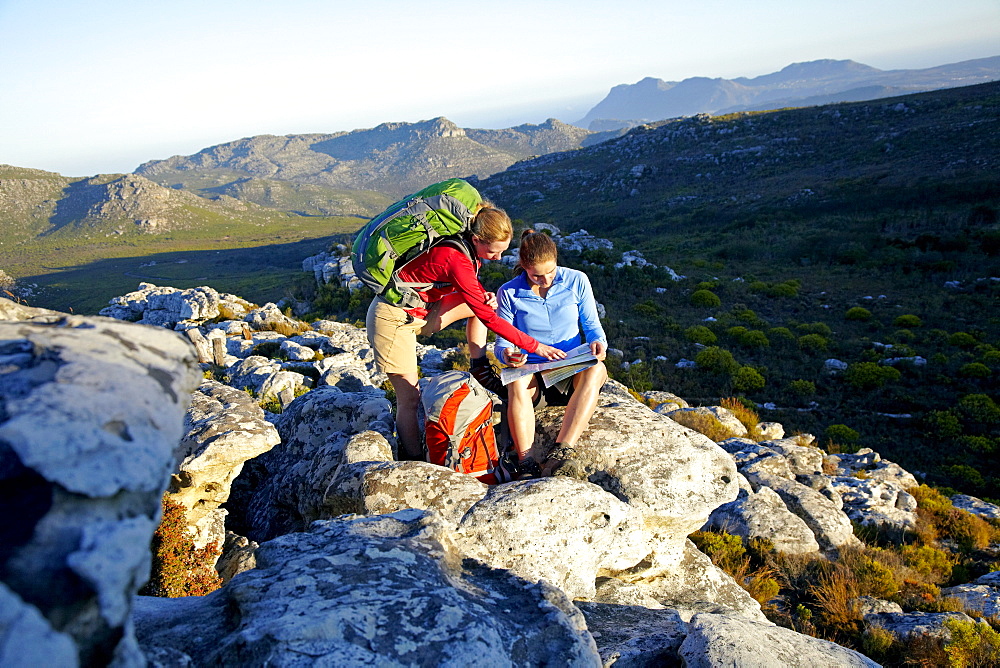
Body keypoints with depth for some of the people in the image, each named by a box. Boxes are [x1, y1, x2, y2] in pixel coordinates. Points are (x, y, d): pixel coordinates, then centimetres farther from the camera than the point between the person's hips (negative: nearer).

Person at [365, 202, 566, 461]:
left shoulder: (467, 248, -4)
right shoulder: (456, 259, -30)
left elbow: (470, 286, 16)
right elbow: (488, 318, -26)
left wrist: (484, 296, -8)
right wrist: (535, 346, -21)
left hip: (420, 312, 9)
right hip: (393, 319, -9)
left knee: (478, 303, 10)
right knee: (410, 400, -4)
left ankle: (480, 371, 11)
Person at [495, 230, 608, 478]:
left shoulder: (577, 281, 1)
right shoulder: (509, 293, -2)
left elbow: (591, 324, 7)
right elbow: (503, 339, 1)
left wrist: (597, 341, -16)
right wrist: (506, 353, -24)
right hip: (532, 371, -1)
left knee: (596, 370, -34)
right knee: (517, 382, -37)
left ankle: (561, 451, -48)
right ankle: (525, 461, -46)